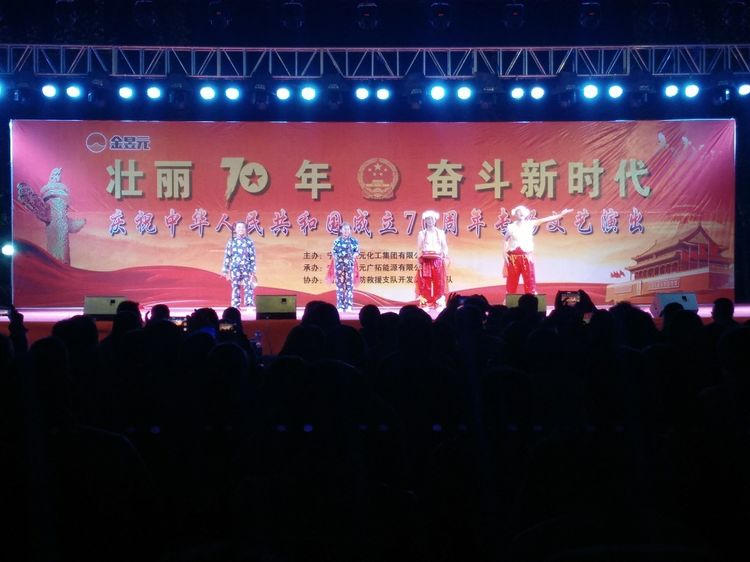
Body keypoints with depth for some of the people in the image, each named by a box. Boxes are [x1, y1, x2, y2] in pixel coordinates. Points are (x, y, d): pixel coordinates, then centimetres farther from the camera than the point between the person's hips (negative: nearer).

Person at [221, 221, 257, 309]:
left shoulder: (249, 242, 2)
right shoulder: (231, 242, 4)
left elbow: (253, 257, 2)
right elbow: (227, 256, 6)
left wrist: (253, 271, -3)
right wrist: (225, 270, 3)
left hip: (246, 268, -1)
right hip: (235, 269, 1)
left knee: (249, 288, -10)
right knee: (235, 288, 3)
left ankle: (250, 307, -9)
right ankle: (235, 308, 7)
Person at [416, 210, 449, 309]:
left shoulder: (440, 233, 11)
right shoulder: (421, 233, 9)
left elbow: (445, 246, 11)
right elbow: (419, 248, 7)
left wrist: (444, 254, -7)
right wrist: (419, 260, -2)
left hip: (438, 261, 1)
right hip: (425, 261, -1)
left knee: (439, 282, -5)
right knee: (425, 283, -6)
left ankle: (439, 304, -5)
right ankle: (424, 304, -6)